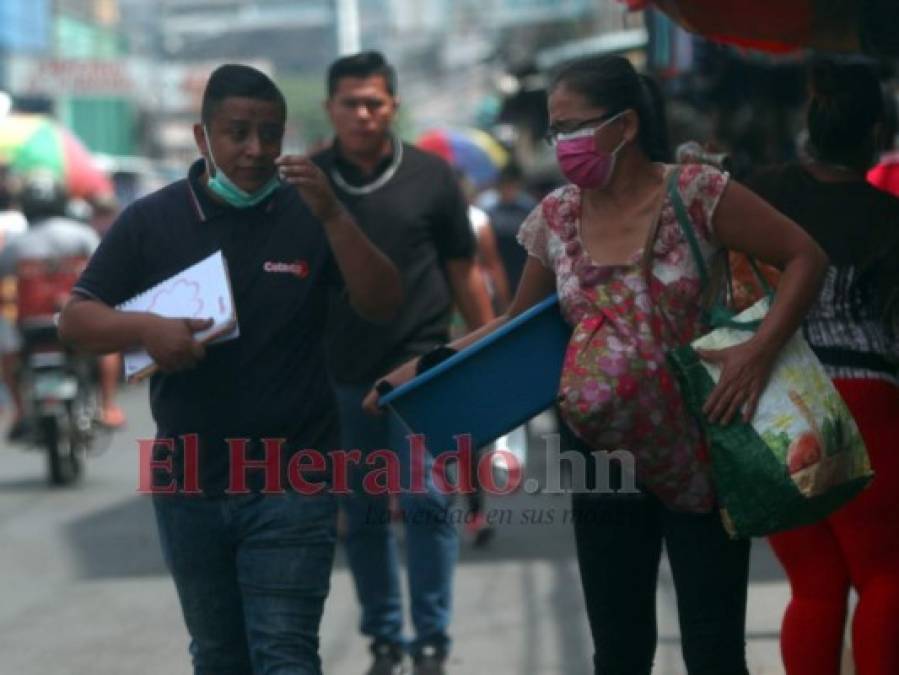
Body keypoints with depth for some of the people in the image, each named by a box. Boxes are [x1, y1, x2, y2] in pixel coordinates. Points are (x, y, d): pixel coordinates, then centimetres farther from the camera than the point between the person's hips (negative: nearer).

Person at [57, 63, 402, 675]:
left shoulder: (307, 215, 0)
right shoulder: (151, 220, 1)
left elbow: (384, 306, -9)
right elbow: (75, 320, 1)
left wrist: (332, 216, -22)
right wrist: (146, 328, -19)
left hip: (291, 482, -2)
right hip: (188, 483, 2)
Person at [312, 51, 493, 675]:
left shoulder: (430, 177, 1)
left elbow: (463, 272, 6)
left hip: (419, 365, -2)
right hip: (341, 375, 2)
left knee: (425, 500, -9)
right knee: (363, 514, 8)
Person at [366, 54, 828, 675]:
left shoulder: (696, 194, -11)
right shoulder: (556, 218, 3)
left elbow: (806, 257, -8)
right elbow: (520, 323, 15)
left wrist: (761, 350, -21)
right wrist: (423, 368, 4)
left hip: (699, 455, -4)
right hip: (607, 459, 4)